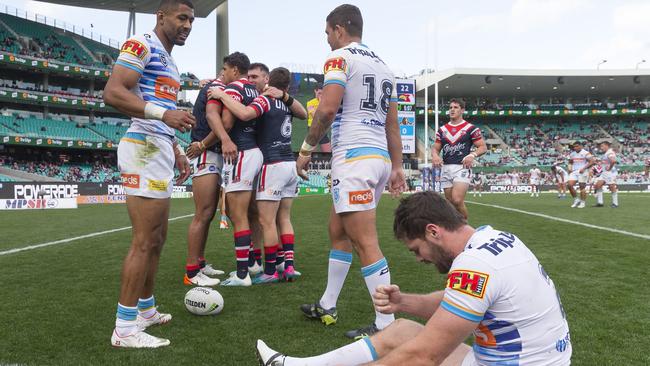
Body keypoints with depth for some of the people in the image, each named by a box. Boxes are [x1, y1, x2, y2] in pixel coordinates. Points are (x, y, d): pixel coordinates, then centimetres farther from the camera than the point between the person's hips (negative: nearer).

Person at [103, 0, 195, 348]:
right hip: (144, 149, -10)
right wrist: (163, 113, -28)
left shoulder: (168, 61, 24)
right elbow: (112, 93, -18)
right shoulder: (141, 45, -5)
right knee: (144, 241, -9)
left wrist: (177, 151, 23)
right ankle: (125, 328, 0)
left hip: (159, 150, 10)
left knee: (156, 239, 16)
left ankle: (145, 310, 29)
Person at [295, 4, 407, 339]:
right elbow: (392, 125, 19)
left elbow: (328, 109, -17)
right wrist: (397, 167, 20)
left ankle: (386, 325, -3)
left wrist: (306, 149, -6)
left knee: (365, 244, -7)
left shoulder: (340, 57, -3)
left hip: (353, 158, -9)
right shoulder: (383, 66, 21)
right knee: (338, 232, 18)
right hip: (380, 158, 9)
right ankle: (327, 306, 28)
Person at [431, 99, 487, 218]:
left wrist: (472, 155, -20)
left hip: (462, 167, -5)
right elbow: (435, 148, 16)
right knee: (450, 203, 7)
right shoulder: (442, 130, 14)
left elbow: (483, 147, 0)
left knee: (457, 200, -20)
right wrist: (435, 155, -8)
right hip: (446, 168, 5)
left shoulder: (471, 128, 1)